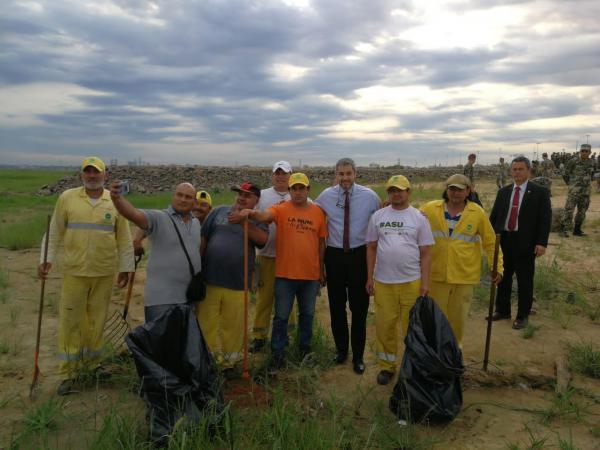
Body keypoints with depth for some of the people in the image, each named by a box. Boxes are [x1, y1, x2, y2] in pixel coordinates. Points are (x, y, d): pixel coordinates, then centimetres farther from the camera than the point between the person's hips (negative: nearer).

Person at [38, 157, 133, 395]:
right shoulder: (67, 198, 1)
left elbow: (125, 239, 5)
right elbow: (55, 232, 5)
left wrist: (125, 268, 5)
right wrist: (47, 260, -3)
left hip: (105, 273, 1)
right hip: (74, 271, 0)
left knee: (97, 320, 11)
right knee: (70, 321, 3)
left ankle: (90, 365, 28)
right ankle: (68, 374, 15)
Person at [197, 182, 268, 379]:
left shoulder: (256, 220, 6)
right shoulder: (219, 211, 8)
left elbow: (263, 239, -15)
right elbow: (203, 239, 8)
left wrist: (243, 221, -22)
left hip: (238, 283, 0)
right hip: (209, 279, 1)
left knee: (233, 327, 7)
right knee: (206, 324, 7)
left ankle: (228, 363, 27)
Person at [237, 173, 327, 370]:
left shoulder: (318, 212, 2)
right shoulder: (281, 209, -5)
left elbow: (321, 243, 8)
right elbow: (265, 215, -26)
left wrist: (322, 270, 10)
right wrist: (251, 213, -49)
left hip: (311, 274, 3)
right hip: (285, 274, -2)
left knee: (307, 314, 17)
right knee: (281, 316, 7)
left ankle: (305, 348, 36)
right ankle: (278, 353, 21)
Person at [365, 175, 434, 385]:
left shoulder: (419, 217, 2)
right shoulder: (377, 216, 6)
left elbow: (425, 253, 1)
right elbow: (371, 248, 9)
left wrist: (425, 282, -4)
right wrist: (369, 278, 5)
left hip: (412, 281, -1)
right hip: (383, 281, 2)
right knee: (384, 325, 7)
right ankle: (387, 366, 23)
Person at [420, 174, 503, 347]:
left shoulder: (477, 213, -2)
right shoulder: (430, 209, -3)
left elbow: (490, 242, 3)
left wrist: (497, 267, 1)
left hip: (464, 274, 0)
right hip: (437, 273, 0)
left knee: (459, 315, 12)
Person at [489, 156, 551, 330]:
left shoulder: (540, 192, -2)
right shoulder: (503, 191, 10)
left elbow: (545, 219, -6)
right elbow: (494, 216, 11)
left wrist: (542, 242, -14)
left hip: (525, 243, -4)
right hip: (503, 240, 4)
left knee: (524, 281, 4)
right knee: (503, 278, 14)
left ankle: (522, 316, 18)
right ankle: (502, 310, 29)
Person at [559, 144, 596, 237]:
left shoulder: (591, 163, 8)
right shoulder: (573, 161, -7)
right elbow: (566, 174, 1)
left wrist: (587, 183, 20)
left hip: (586, 191, 6)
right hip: (574, 190, -5)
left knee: (582, 211, 9)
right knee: (569, 209, -11)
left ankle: (577, 230, 19)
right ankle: (563, 230, -9)